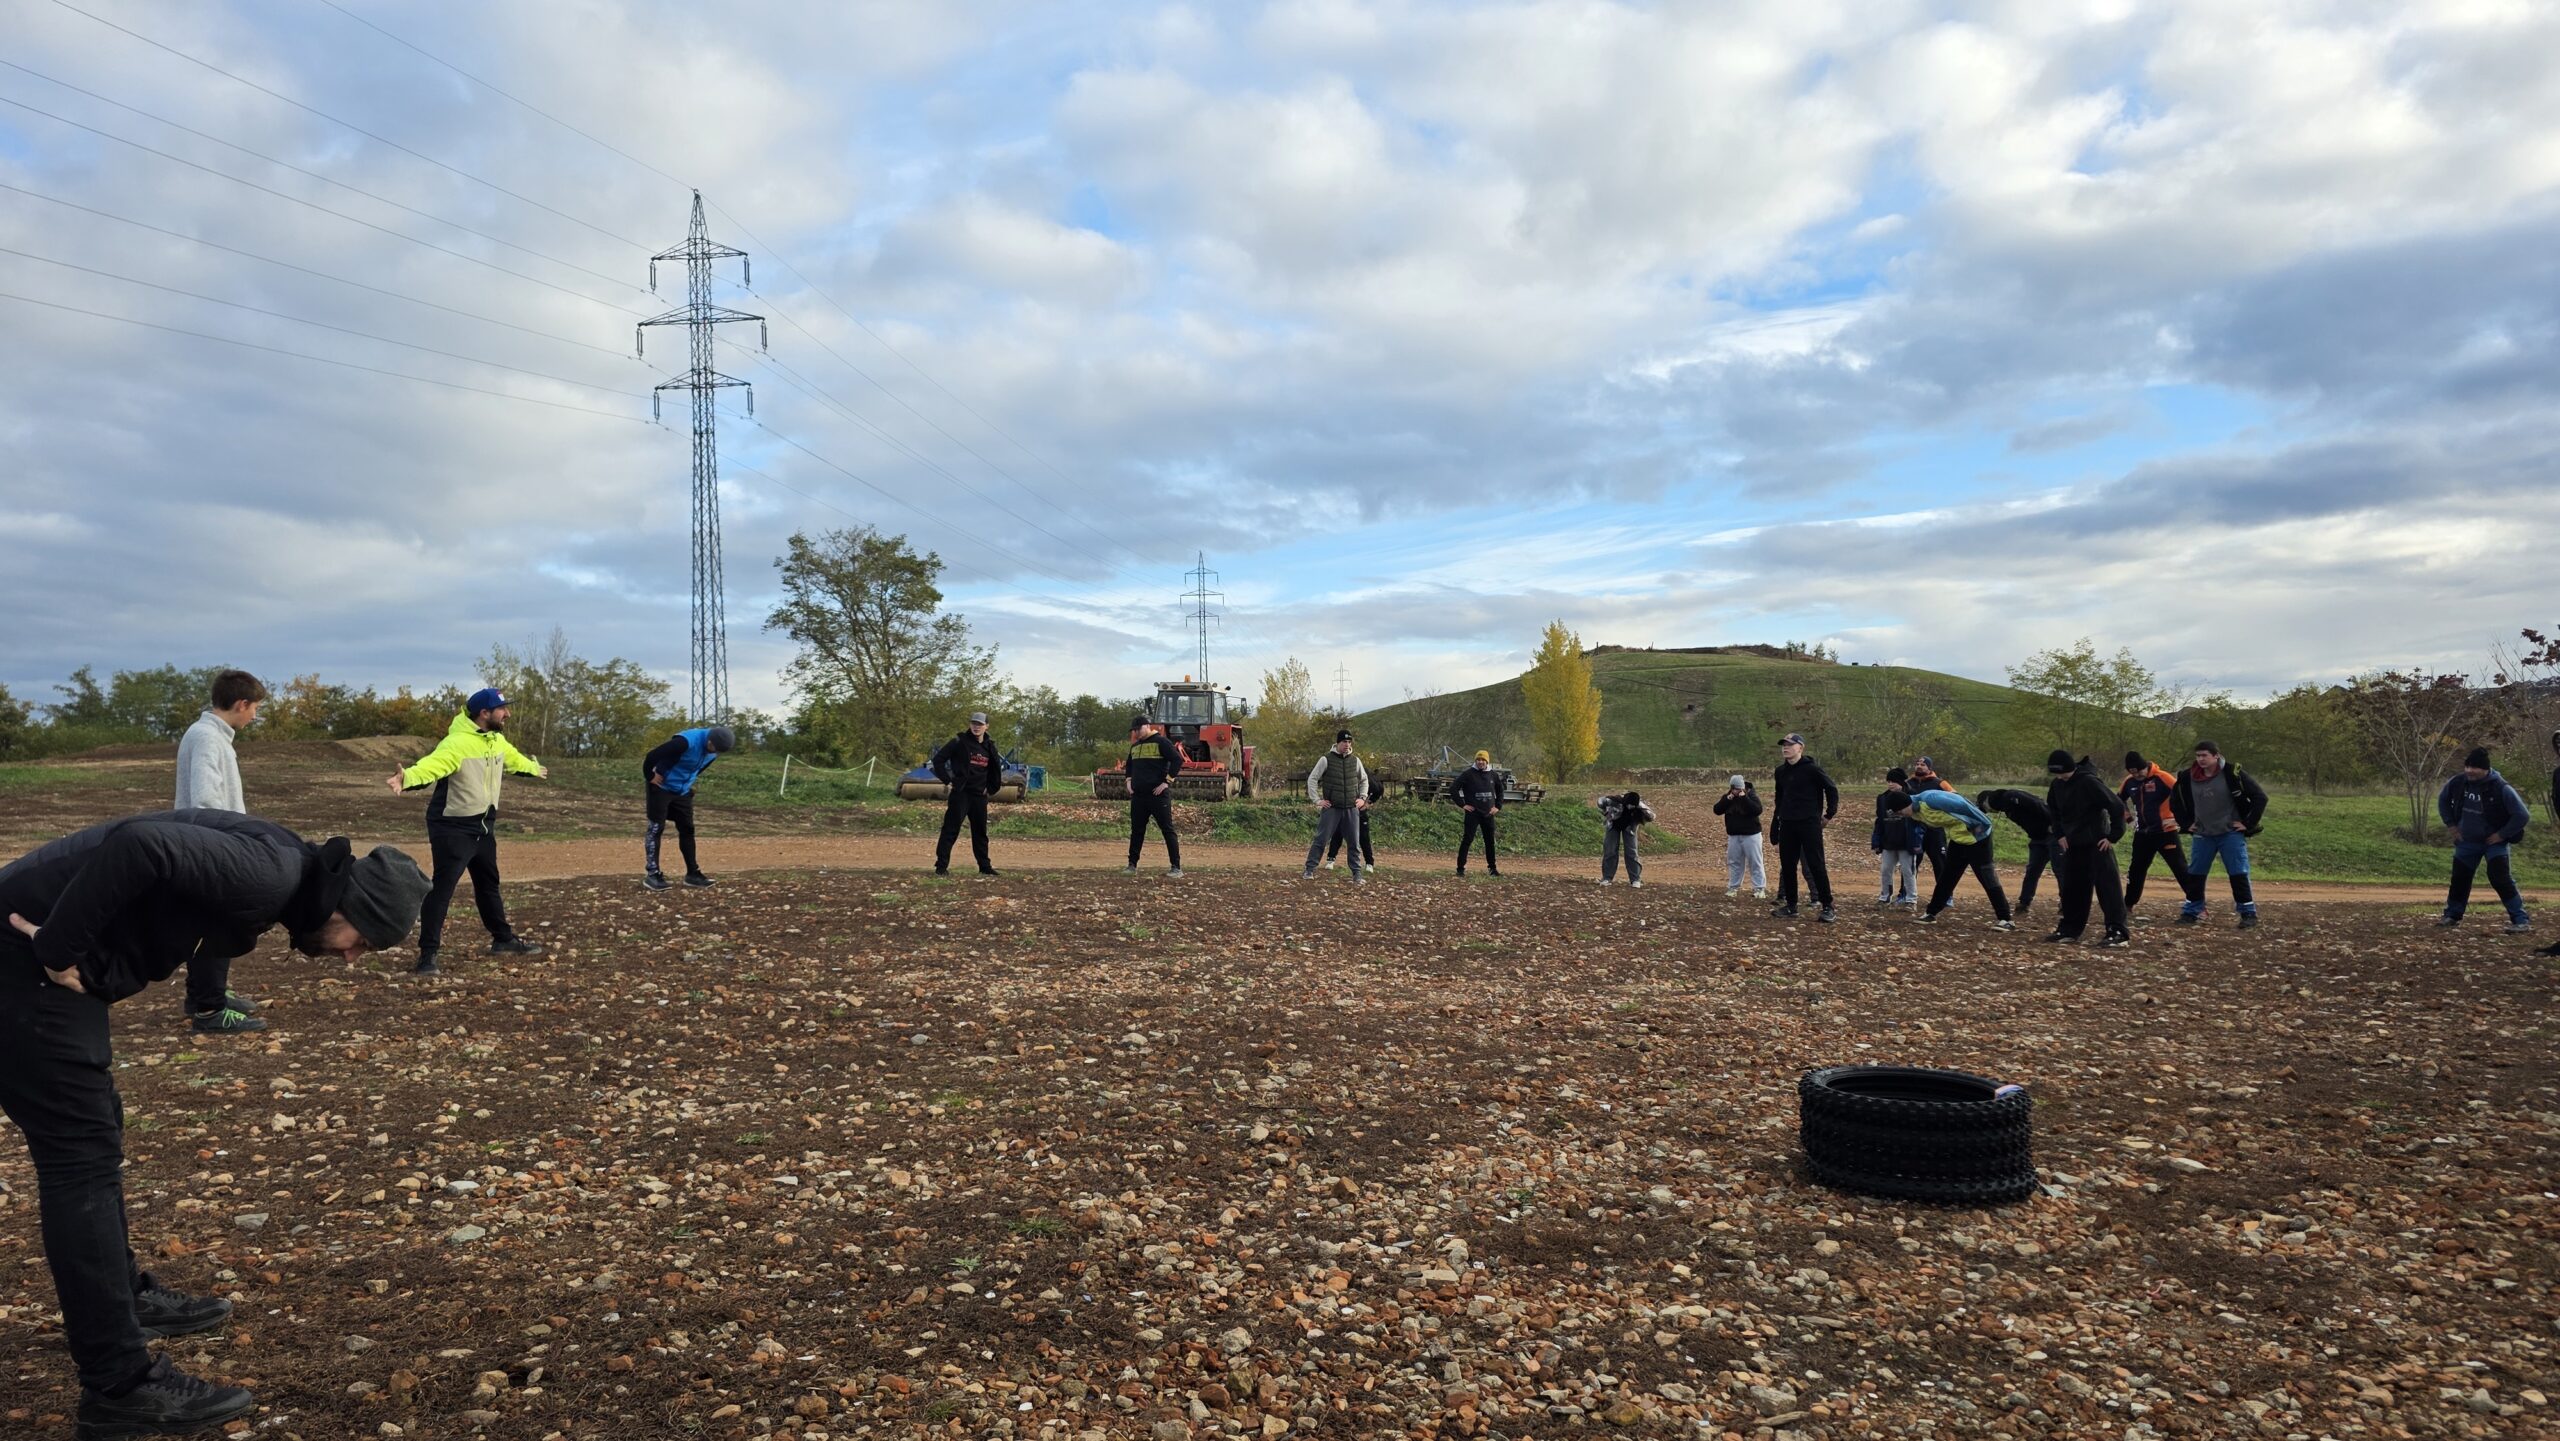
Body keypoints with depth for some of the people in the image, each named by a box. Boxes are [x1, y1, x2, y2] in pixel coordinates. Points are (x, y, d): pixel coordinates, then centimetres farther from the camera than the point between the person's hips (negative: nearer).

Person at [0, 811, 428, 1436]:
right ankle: (121, 1384, -2)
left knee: (95, 1131, 23)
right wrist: (58, 950, -25)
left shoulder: (272, 882, 11)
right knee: (83, 1156, -7)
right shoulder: (271, 873, -21)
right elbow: (141, 844, -34)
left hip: (56, 963, 11)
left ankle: (123, 1295, 42)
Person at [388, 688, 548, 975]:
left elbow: (513, 757, 28)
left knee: (488, 883, 22)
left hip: (483, 827, 9)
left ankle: (503, 939, 38)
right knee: (443, 888, -10)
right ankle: (427, 954, -6)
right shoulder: (457, 743, -25)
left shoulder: (496, 740, 5)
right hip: (453, 828, -9)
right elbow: (432, 764, -44)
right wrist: (408, 777, -65)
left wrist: (534, 769, 48)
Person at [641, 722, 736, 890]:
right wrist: (650, 778, -17)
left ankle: (693, 873, 13)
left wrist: (688, 781, 11)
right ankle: (652, 874, 2)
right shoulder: (686, 742, -33)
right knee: (656, 829, -3)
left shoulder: (713, 751, -6)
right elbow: (651, 757, -31)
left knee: (687, 829, 8)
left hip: (683, 791, 7)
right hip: (661, 787, -7)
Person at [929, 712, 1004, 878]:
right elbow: (938, 760, -7)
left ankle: (985, 867, 19)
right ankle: (941, 866, -4)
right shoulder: (959, 742, -6)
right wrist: (947, 780, -10)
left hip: (980, 796, 5)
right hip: (960, 794, -5)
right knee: (951, 830, -6)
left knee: (980, 832, 12)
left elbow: (995, 769, 23)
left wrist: (991, 788, 12)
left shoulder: (989, 747, 9)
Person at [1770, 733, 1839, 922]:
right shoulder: (1781, 772, 10)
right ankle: (1790, 904, 18)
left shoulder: (1811, 768, -9)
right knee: (1787, 865, 8)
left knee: (1815, 865, -7)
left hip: (1809, 823, -6)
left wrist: (1830, 814, -4)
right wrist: (1777, 818, 18)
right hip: (1787, 825, 6)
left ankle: (1827, 907, -1)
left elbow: (1832, 789, -6)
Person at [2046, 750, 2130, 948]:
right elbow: (2053, 810, 21)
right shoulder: (2057, 785, 2)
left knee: (2108, 887, -9)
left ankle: (2117, 932, -9)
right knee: (2072, 889, 11)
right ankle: (2068, 930, 19)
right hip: (2073, 845, 7)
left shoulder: (2089, 782, -20)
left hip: (2097, 844, -7)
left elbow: (2117, 807, -20)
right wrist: (2059, 835, 11)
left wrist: (2113, 836, -17)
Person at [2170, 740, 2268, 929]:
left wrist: (2248, 824, -9)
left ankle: (2249, 914, 3)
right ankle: (2191, 912, 17)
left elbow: (2260, 798, -9)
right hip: (2202, 835, 4)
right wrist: (2186, 823, 9)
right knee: (2195, 874, 6)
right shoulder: (2188, 777, -3)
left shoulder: (2232, 774, -14)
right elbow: (2175, 800, 15)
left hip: (2231, 834, -4)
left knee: (2239, 874, -5)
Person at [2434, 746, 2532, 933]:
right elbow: (2442, 800, 11)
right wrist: (2452, 825, 7)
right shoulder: (2458, 782, -10)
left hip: (2494, 842, -5)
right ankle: (2452, 915, 29)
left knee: (2500, 879, -17)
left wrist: (2502, 835, -17)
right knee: (2459, 878, 12)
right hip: (2467, 842, 5)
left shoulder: (2501, 788, -23)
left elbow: (2521, 815, -18)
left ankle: (2521, 919, -11)